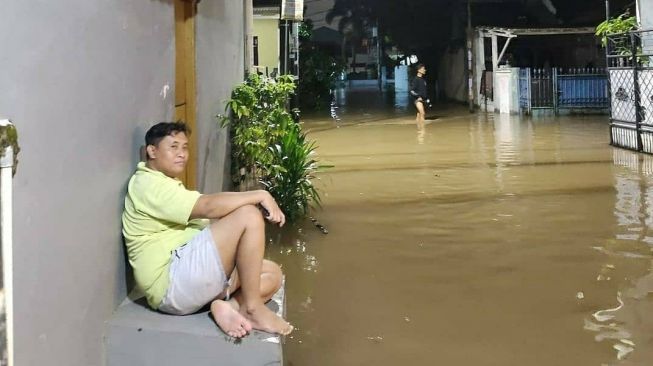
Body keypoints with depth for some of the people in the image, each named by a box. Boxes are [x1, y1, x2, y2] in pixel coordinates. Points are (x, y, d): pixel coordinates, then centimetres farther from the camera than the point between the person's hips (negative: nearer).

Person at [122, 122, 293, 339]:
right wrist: (260, 196, -15)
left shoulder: (166, 185, 26)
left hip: (187, 281, 11)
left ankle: (230, 306, -17)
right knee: (249, 215, -19)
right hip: (173, 283, -11)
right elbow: (208, 207, -21)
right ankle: (253, 309, -15)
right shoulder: (147, 184, -9)